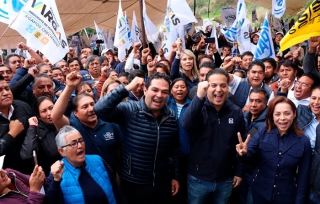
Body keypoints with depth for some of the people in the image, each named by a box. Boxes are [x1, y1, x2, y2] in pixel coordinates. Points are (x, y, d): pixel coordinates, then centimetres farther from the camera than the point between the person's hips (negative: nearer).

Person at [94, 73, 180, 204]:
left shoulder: (172, 117, -3)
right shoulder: (129, 110, -15)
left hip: (162, 184, 4)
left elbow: (175, 149, 8)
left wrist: (175, 176, 12)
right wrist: (126, 89, -33)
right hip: (133, 184, -3)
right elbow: (99, 110, -30)